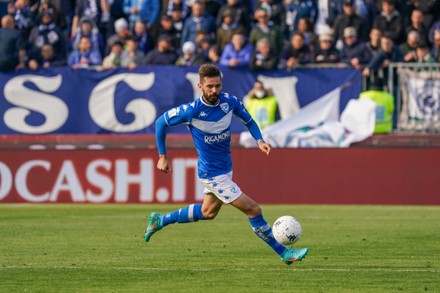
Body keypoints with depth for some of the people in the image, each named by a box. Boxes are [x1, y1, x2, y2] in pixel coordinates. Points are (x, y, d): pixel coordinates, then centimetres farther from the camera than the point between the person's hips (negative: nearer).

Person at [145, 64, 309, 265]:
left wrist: (259, 140, -11)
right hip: (212, 174, -7)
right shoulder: (192, 110, -23)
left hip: (225, 168, 7)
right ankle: (284, 253, 4)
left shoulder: (229, 101, -9)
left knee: (208, 212, 28)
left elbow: (248, 121, 8)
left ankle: (160, 220, 43)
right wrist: (162, 156, -5)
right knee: (253, 210, -8)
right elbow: (161, 123, -8)